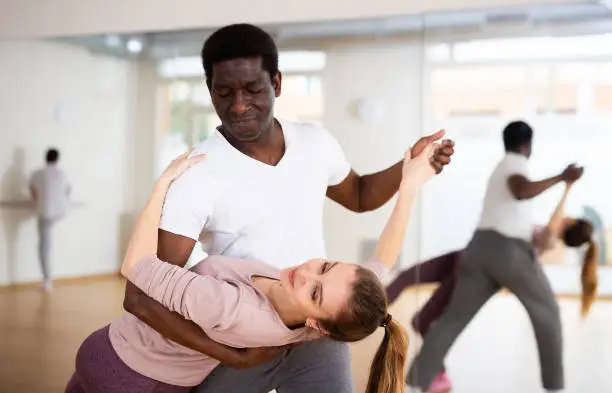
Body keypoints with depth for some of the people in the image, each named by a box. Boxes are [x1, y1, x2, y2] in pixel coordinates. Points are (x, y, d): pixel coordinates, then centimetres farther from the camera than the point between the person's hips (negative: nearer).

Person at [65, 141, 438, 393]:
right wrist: (410, 186, -7)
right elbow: (381, 264, -9)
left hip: (123, 363, -6)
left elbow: (136, 266, -39)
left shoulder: (233, 311, -46)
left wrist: (165, 182, -33)